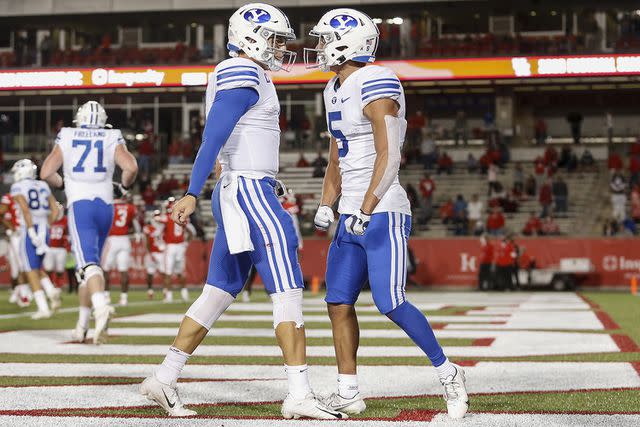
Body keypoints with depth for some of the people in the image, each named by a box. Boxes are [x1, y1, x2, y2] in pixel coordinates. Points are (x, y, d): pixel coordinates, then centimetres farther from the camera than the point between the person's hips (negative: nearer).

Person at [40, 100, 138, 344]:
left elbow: (46, 173, 4)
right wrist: (125, 186, 13)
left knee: (88, 263, -15)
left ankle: (101, 306, -44)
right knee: (90, 262, 15)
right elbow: (131, 167, -7)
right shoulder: (112, 140, 8)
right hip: (104, 205, 2)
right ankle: (82, 326, 19)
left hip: (79, 205, -2)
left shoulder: (66, 139, 9)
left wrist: (62, 184, 24)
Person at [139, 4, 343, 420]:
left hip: (238, 192, 10)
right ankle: (299, 395, -9)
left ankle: (164, 379, 13)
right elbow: (213, 137, -20)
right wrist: (193, 194, -26)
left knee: (219, 293, 11)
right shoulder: (243, 77, -11)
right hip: (250, 190, -10)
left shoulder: (249, 77, 19)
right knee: (288, 290, -9)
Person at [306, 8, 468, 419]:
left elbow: (389, 157, -20)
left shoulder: (376, 86, -14)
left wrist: (366, 210, -24)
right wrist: (326, 204, 15)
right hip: (351, 218, 9)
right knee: (338, 303, 5)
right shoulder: (335, 91, 15)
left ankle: (447, 372, 4)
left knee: (390, 303, -12)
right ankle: (348, 392, 11)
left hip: (383, 215, -9)